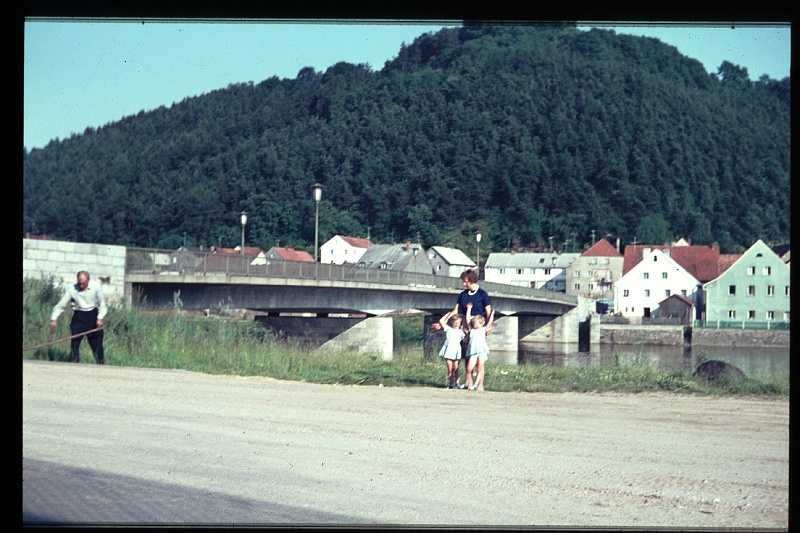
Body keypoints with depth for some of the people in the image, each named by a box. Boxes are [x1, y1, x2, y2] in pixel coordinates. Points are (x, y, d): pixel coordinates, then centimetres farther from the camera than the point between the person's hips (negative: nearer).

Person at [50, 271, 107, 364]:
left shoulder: (96, 287, -8)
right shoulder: (73, 290, -11)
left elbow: (102, 304, 0)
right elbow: (61, 305, -5)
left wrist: (100, 318, -13)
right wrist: (54, 318, -16)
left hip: (93, 316, 1)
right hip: (79, 317, -1)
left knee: (97, 343, 4)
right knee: (75, 342, -11)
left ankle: (101, 363, 19)